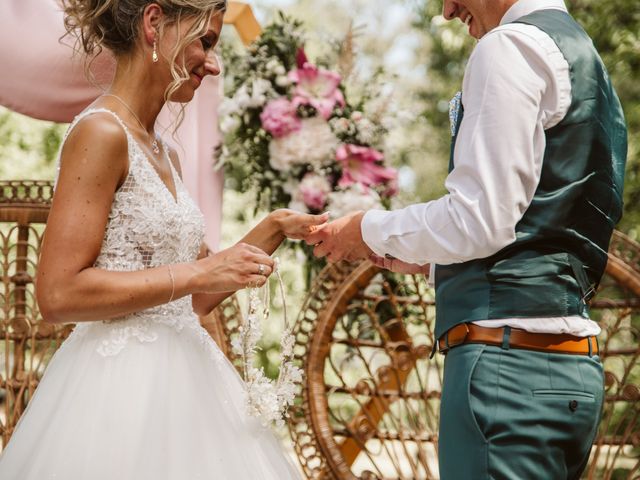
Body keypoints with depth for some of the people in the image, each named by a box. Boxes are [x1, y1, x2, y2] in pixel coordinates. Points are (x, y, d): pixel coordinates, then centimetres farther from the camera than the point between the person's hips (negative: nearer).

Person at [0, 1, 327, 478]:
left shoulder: (164, 154, 13)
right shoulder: (102, 132, -12)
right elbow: (58, 294, -20)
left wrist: (274, 228, 11)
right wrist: (198, 272, -19)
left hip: (179, 381, 9)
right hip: (122, 386, -8)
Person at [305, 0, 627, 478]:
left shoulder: (513, 45, -8)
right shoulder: (583, 54, 22)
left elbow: (480, 220, -15)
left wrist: (373, 230, 1)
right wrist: (423, 255, 22)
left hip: (508, 363, -10)